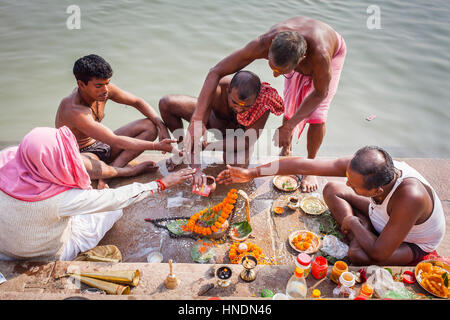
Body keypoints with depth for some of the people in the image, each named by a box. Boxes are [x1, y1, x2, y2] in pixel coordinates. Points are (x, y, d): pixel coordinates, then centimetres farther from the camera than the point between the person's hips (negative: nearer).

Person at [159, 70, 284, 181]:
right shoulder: (216, 90, -40)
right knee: (166, 103, -11)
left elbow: (247, 142, -33)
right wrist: (194, 168, -46)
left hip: (238, 130, -1)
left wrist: (209, 145, -36)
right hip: (213, 116, 1)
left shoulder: (264, 104, -39)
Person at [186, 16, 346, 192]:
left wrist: (288, 127, -34)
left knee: (317, 117, -14)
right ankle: (286, 152, 30)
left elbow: (320, 92, -28)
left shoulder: (320, 54, -49)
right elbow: (215, 72, -39)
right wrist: (198, 120, -45)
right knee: (290, 110, 0)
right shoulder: (263, 43, -43)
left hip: (334, 54, -2)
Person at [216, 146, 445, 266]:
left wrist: (353, 222, -21)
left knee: (359, 255, -34)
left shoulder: (409, 198, -45)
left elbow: (379, 254, -37)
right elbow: (305, 165, -28)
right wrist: (253, 172, -28)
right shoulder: (362, 166, -29)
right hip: (380, 217, 6)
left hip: (415, 244, -6)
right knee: (332, 190, -5)